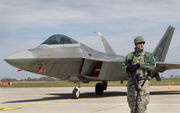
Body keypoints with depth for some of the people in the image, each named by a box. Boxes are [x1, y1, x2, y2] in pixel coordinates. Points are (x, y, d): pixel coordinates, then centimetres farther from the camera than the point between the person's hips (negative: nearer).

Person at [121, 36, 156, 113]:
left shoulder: (148, 56, 2)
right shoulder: (130, 56, 9)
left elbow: (152, 66, -14)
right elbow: (123, 67, 13)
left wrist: (139, 65, -22)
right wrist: (127, 68, -12)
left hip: (143, 83, -3)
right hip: (132, 83, 3)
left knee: (141, 104, -11)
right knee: (132, 104, 8)